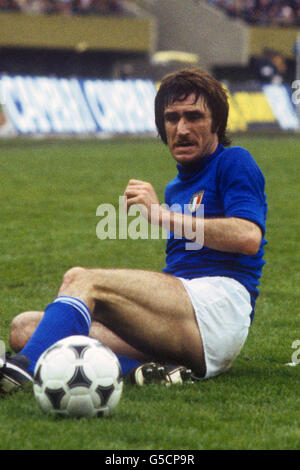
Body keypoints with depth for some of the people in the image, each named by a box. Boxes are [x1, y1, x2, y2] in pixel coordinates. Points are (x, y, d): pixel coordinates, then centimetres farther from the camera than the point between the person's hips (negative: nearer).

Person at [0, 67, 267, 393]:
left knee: (81, 279, -25)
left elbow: (248, 238, -15)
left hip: (220, 302, -8)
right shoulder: (176, 187, 29)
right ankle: (144, 368, -30)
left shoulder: (233, 162, 4)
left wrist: (161, 214, -14)